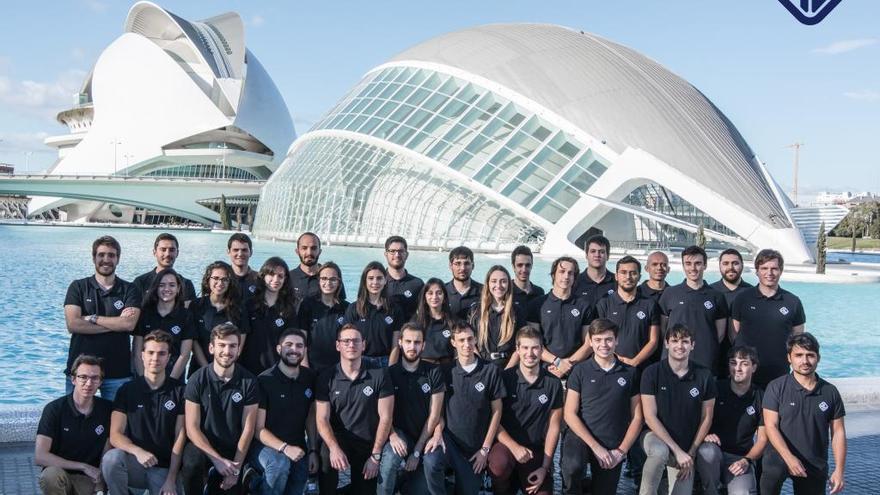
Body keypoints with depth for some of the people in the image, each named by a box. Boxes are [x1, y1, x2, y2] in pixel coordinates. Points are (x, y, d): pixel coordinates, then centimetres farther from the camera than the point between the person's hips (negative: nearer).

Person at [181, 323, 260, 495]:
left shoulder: (249, 382, -7)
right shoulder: (197, 380, -9)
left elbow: (248, 428, -6)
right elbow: (192, 428, -10)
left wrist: (236, 468, -13)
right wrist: (217, 460, -20)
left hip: (233, 449, 2)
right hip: (202, 445, -2)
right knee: (192, 463, -32)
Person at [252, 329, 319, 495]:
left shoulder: (310, 378, 0)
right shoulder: (264, 380, -15)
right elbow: (258, 429, -15)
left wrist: (313, 450, 1)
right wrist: (284, 448, -27)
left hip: (298, 450, 5)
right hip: (266, 445, -5)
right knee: (280, 464, -34)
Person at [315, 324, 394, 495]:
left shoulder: (379, 374, -6)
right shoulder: (327, 377, -3)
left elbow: (385, 417, -6)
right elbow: (322, 419, -7)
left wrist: (375, 455, -10)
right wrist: (334, 448, -24)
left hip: (369, 445, 0)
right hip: (338, 441, 0)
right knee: (327, 454, -27)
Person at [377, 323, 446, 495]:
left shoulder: (434, 373, -2)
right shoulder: (390, 373, 0)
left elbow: (434, 415, -6)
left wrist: (417, 451, -12)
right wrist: (392, 435, -24)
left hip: (426, 435, 0)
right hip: (400, 434, 0)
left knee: (432, 462, -30)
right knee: (390, 456, -32)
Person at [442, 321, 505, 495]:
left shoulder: (491, 371, -3)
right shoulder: (446, 372, -1)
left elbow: (496, 411, 0)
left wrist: (485, 449, -3)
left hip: (478, 448, 1)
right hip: (451, 445, -1)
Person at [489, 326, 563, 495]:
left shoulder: (553, 383, 1)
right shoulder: (504, 378, -6)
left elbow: (554, 426, 3)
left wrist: (545, 467, -2)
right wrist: (515, 447, -20)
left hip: (537, 450, 2)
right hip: (507, 443, -2)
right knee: (499, 463, -33)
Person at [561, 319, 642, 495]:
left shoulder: (630, 373, 5)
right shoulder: (581, 371, 1)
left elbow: (636, 417, 6)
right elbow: (570, 414, -4)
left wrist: (621, 451, -6)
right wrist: (595, 446, -12)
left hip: (613, 449, 2)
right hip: (581, 437, -2)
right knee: (572, 466, -31)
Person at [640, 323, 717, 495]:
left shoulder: (704, 376, -6)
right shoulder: (652, 373, -12)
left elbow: (706, 418, 1)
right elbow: (650, 416, -14)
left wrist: (691, 453, -4)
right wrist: (677, 450, -19)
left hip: (688, 447, 2)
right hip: (656, 435, -2)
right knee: (659, 452, -36)